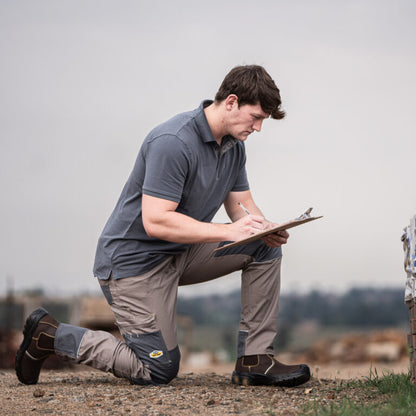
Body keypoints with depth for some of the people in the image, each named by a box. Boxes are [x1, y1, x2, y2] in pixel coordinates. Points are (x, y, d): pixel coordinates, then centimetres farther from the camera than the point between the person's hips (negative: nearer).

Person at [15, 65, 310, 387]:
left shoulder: (234, 144, 3)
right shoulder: (173, 142, -27)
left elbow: (241, 203, 8)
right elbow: (156, 221, -31)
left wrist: (267, 229, -15)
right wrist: (228, 231, -30)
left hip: (183, 252, 9)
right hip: (134, 258, -9)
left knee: (265, 248, -5)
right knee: (158, 370, -7)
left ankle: (255, 360, -1)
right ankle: (49, 334, 7)